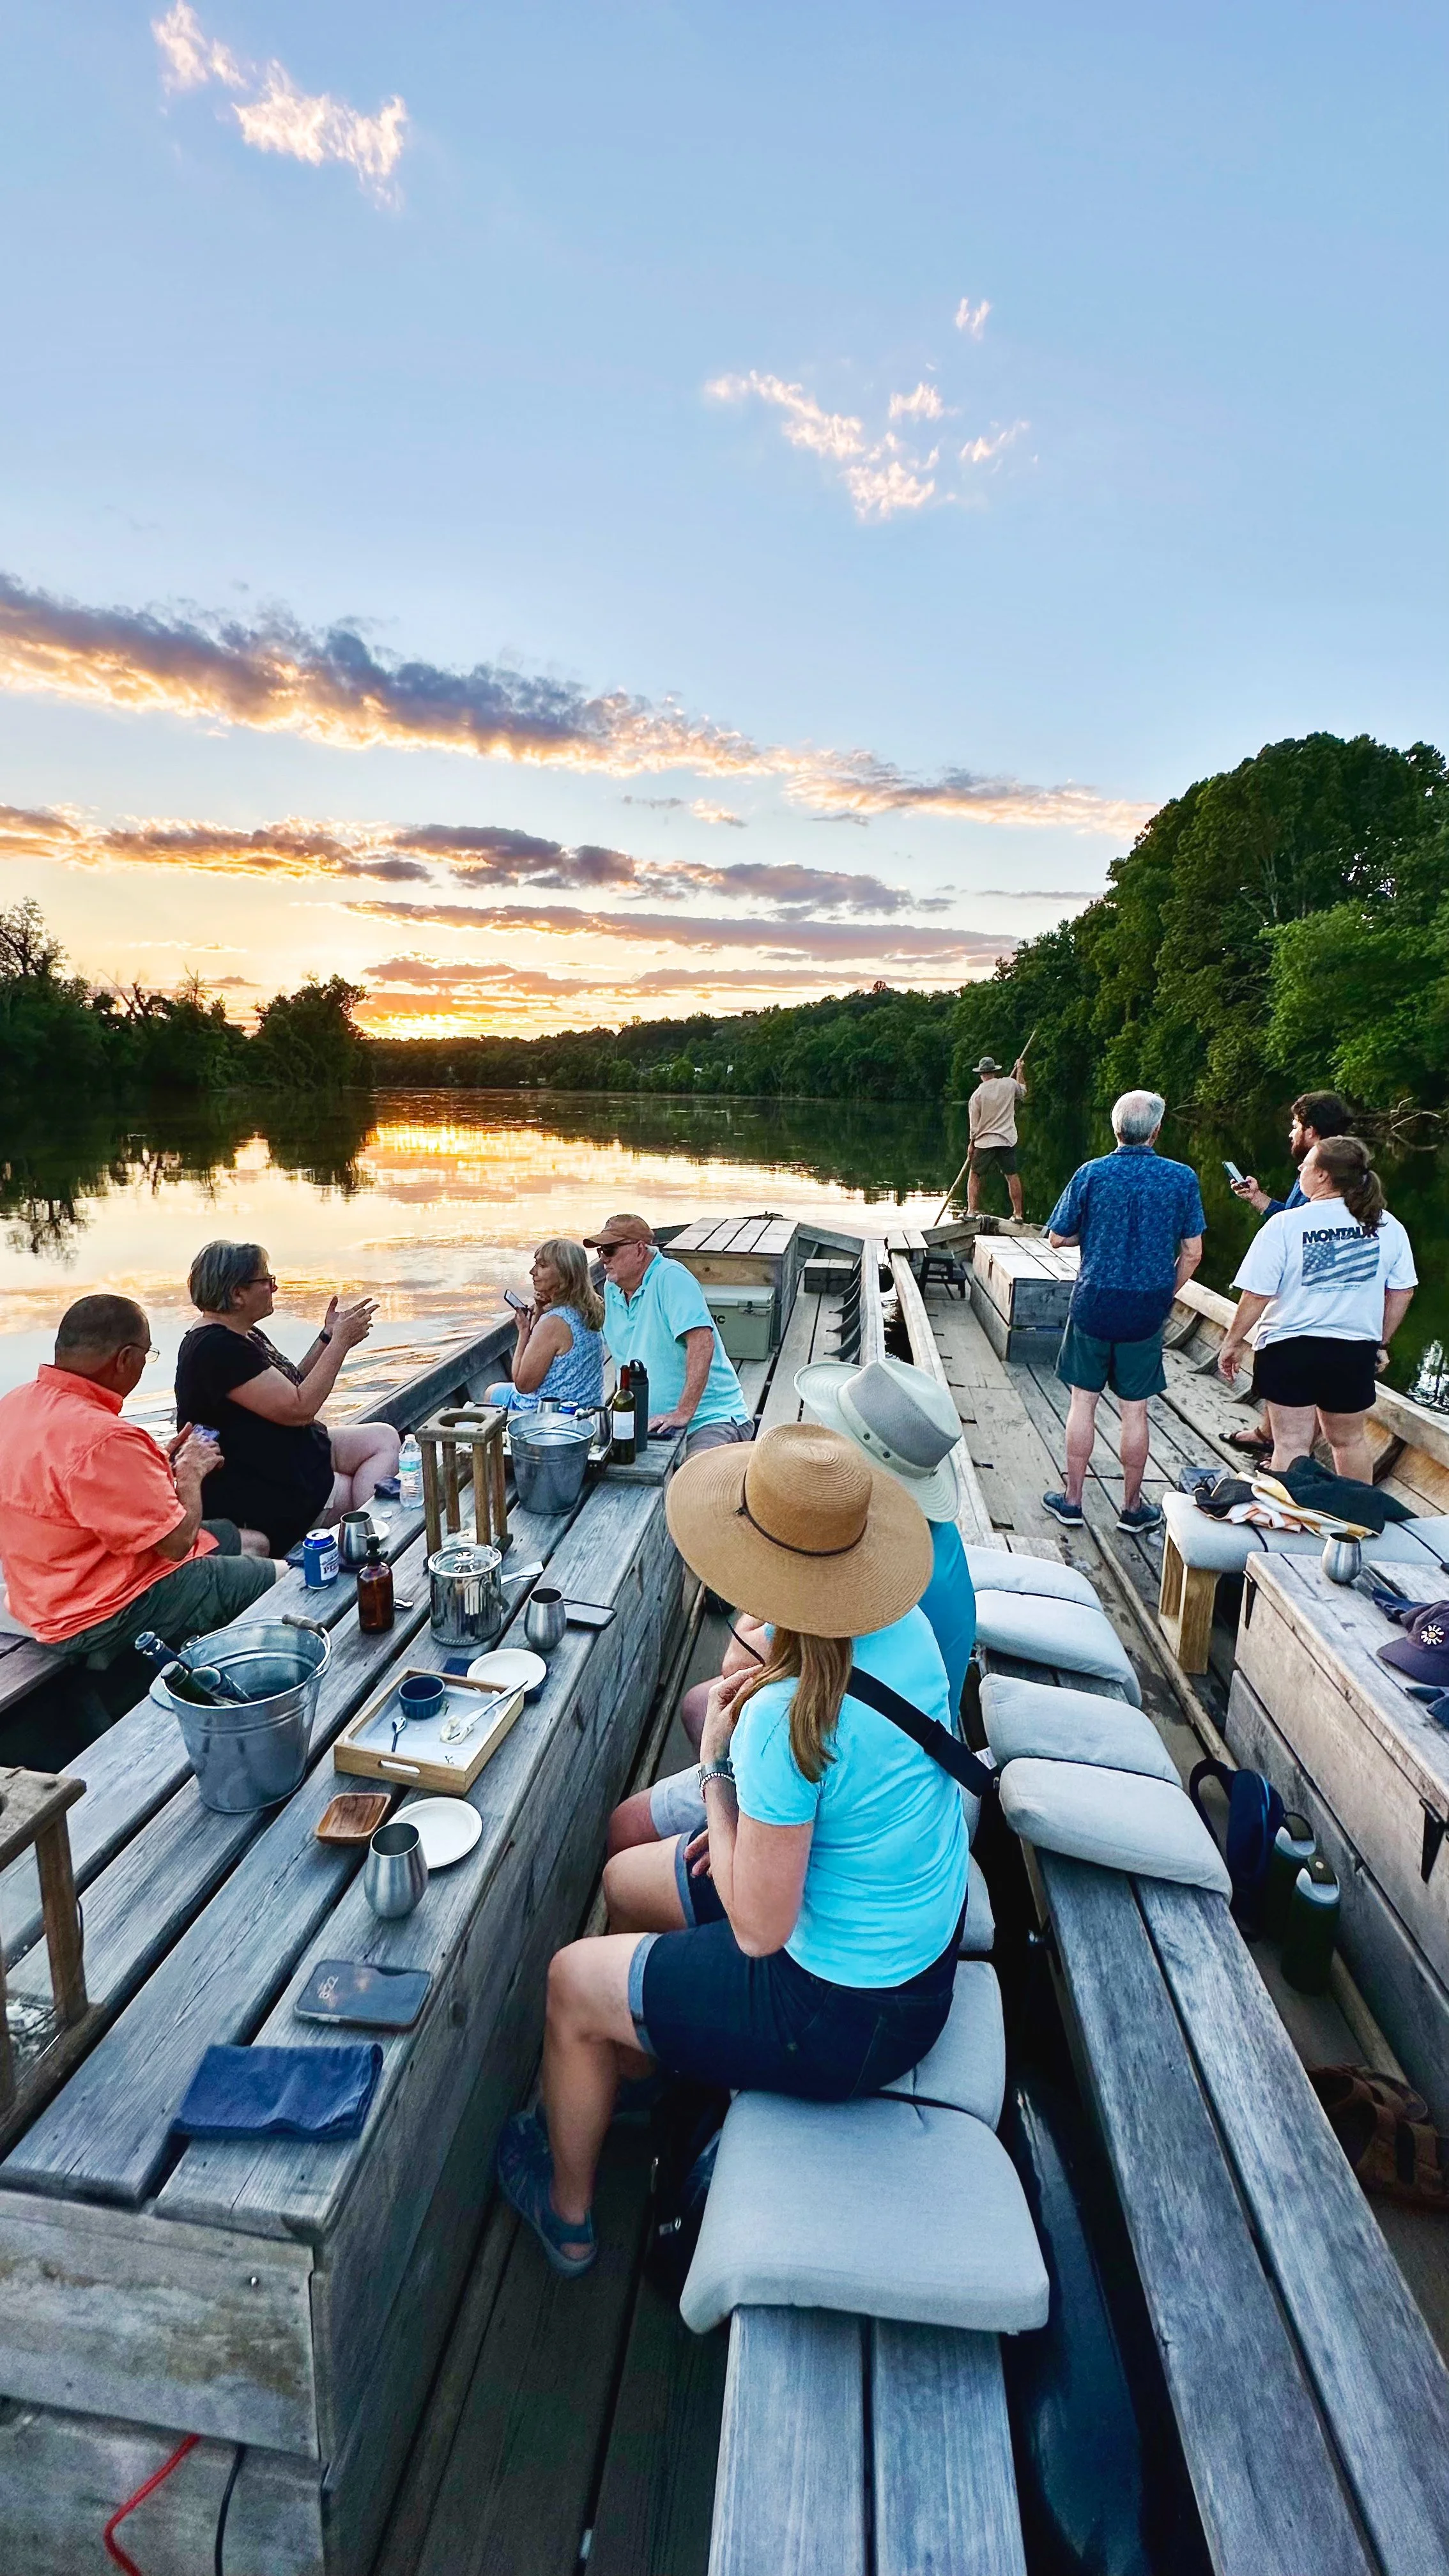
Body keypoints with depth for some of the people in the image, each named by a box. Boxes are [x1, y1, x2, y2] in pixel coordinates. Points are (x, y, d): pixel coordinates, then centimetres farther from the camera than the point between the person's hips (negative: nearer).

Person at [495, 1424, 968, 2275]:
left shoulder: (787, 1721, -36)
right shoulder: (906, 1627, -13)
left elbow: (758, 1930, -24)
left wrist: (717, 1765, -16)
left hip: (847, 2015, -7)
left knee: (572, 1981, 12)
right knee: (627, 1882, 21)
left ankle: (567, 2212, 39)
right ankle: (627, 2077, 47)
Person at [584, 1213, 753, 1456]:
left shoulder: (670, 1277, -15)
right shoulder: (612, 1289, 10)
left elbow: (702, 1342, -26)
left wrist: (683, 1413, -27)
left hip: (711, 1418, -8)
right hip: (654, 1424, 8)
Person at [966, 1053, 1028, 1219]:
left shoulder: (976, 1095, -7)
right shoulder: (1009, 1083, -2)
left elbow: (974, 1127, -2)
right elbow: (1022, 1091, 23)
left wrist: (972, 1145, 12)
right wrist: (1020, 1070, 35)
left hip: (984, 1142, -2)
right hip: (1008, 1140, 2)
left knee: (975, 1175, 9)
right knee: (1012, 1176, 8)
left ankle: (971, 1211, 2)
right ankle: (1018, 1213, 11)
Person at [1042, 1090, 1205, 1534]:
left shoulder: (1091, 1174, -7)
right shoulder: (1182, 1179, -5)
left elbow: (1057, 1238, -1)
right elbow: (1192, 1253, -1)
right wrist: (1166, 1297, 13)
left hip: (1093, 1302, 0)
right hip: (1147, 1310, 1)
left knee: (1083, 1402, 10)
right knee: (1135, 1411, 9)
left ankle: (1072, 1501, 18)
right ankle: (1132, 1508, 22)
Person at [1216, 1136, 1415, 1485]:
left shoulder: (1285, 1225, -15)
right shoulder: (1388, 1227, -2)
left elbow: (1256, 1295, -14)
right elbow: (1402, 1292, 6)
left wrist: (1233, 1342, -2)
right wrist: (1381, 1343, 18)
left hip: (1291, 1350, -4)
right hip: (1355, 1351, 4)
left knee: (1291, 1444, 5)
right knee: (1350, 1440, 21)